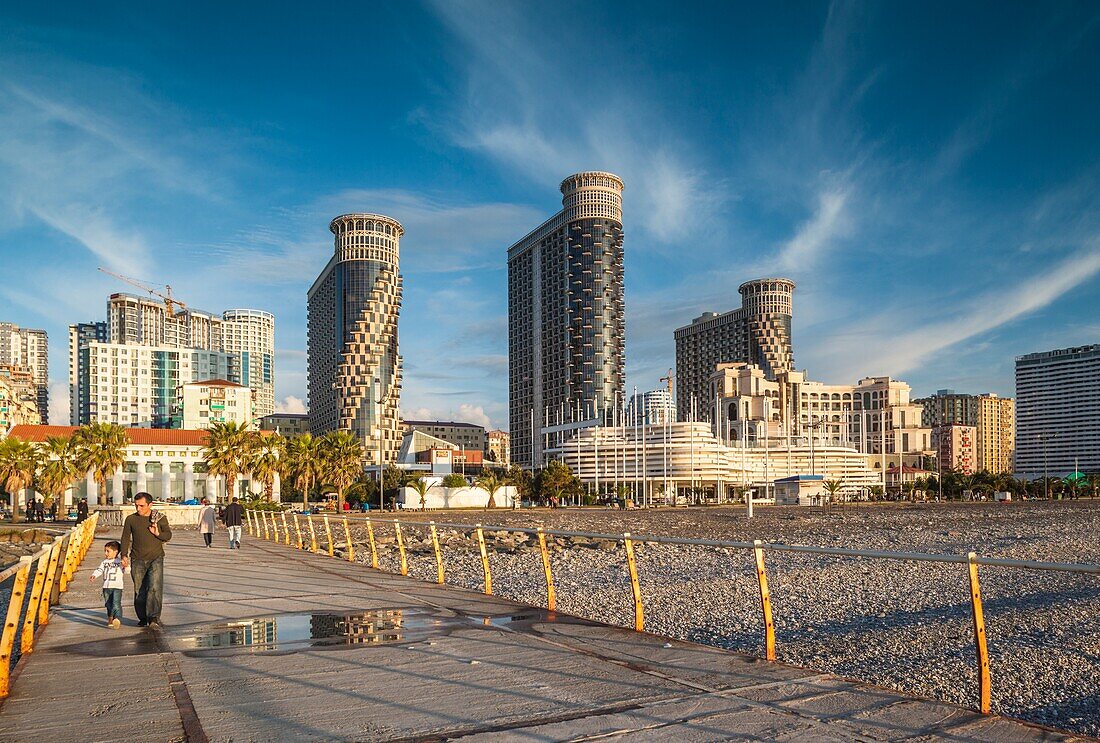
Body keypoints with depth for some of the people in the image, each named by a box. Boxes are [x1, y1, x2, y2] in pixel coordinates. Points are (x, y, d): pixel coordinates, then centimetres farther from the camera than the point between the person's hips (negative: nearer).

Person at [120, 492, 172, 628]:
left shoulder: (160, 518, 3)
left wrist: (158, 534, -14)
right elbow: (125, 538, 8)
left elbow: (168, 535, 7)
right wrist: (124, 555, -4)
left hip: (156, 558, -2)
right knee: (139, 590, 6)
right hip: (137, 560, 2)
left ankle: (154, 618, -18)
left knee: (155, 588, -16)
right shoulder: (130, 519, 5)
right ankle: (143, 618, 19)